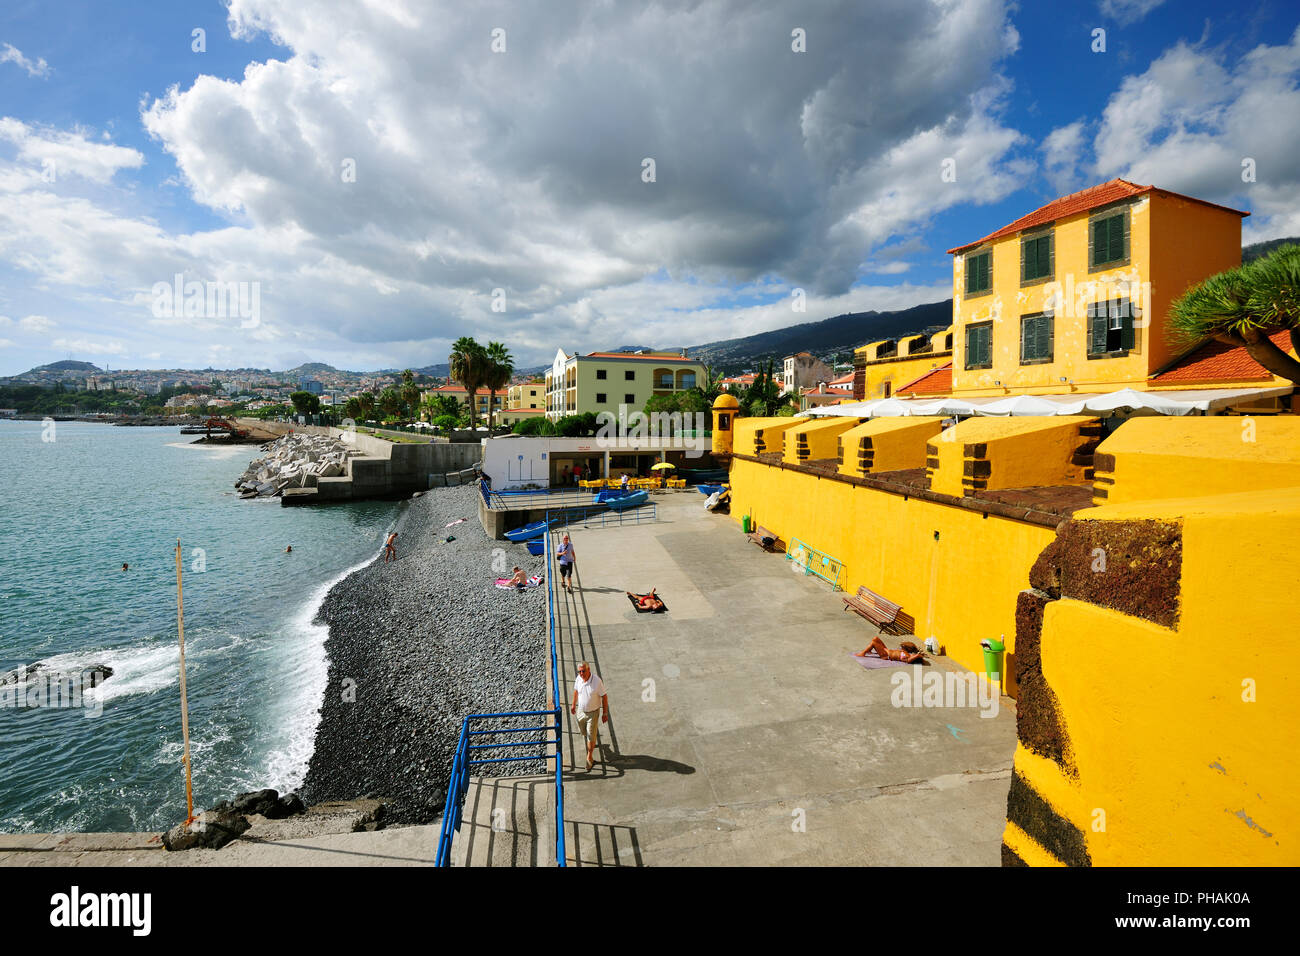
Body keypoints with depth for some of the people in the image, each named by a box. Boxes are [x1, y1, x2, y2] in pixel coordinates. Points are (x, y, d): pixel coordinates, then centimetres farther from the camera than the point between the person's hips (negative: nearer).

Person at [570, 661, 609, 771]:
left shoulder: (597, 681, -28)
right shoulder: (579, 679, -15)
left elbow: (604, 697, -17)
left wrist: (605, 713, -12)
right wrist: (573, 704, 15)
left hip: (593, 712, -4)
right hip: (581, 710, 5)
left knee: (591, 736, 3)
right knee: (583, 732, 23)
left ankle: (589, 757, 26)